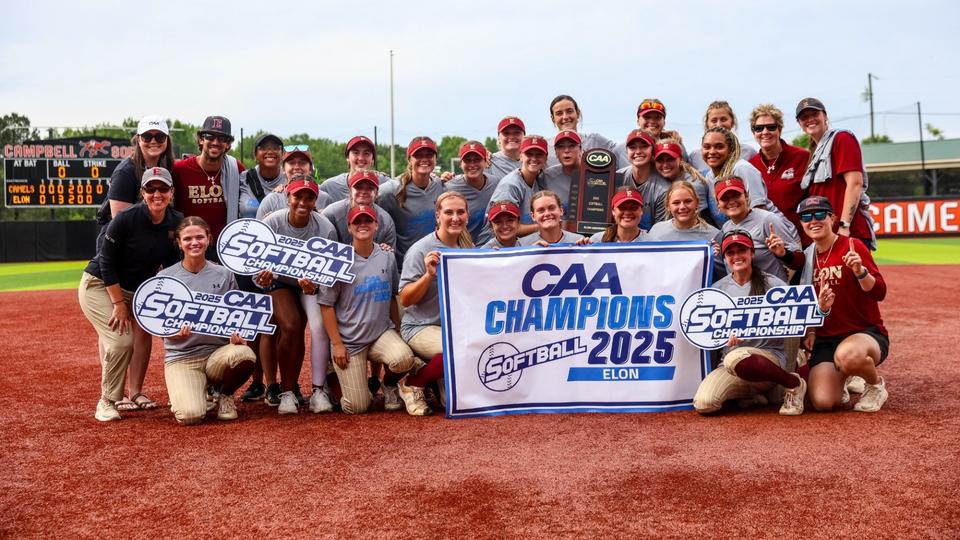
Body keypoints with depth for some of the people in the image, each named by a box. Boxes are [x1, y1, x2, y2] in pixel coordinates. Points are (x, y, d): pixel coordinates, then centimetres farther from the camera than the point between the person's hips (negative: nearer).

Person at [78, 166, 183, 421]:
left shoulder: (176, 221, -9)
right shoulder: (126, 219, -24)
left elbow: (171, 264, 2)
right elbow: (106, 262, -19)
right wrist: (118, 303, -19)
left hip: (136, 292, 6)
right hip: (99, 286, -6)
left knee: (139, 340, 5)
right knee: (121, 339, -19)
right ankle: (107, 402, -3)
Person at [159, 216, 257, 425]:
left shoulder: (224, 275, 7)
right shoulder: (165, 278, 4)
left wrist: (237, 335, -13)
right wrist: (175, 333, -19)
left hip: (217, 351, 1)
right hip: (180, 356, -1)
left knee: (245, 354, -35)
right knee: (190, 415, -25)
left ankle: (223, 393, 1)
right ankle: (183, 393, 16)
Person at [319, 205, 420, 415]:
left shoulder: (388, 258, 6)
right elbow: (326, 305, -5)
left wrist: (398, 331, 12)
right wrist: (337, 344, -11)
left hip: (382, 333, 3)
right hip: (349, 340, -3)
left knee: (403, 359, -32)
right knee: (357, 407, -8)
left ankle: (389, 384, 5)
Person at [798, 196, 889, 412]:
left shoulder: (852, 246, -7)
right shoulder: (807, 257, 8)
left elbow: (879, 293, -16)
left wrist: (859, 270, -32)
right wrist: (809, 331, 3)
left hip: (867, 333, -4)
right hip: (825, 340, 4)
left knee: (848, 354, -42)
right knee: (822, 402, -17)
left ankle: (876, 385, -5)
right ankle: (840, 380, 21)